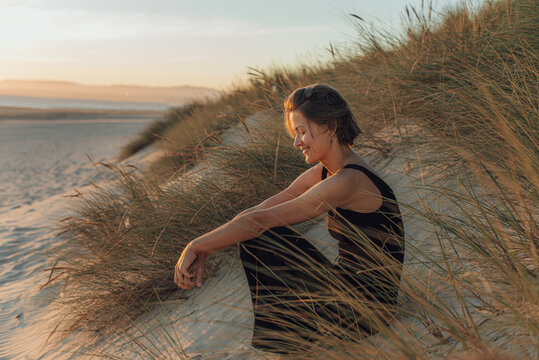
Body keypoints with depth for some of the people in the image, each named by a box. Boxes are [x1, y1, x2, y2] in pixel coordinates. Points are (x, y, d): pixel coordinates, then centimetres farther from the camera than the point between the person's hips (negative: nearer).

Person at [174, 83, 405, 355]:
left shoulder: (350, 181, -24)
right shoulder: (324, 172, 5)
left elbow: (258, 220, -26)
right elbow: (256, 211, -1)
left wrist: (197, 246, -17)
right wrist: (204, 252, -9)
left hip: (367, 307, -8)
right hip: (346, 284, 9)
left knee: (260, 234, -14)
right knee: (256, 237, -1)